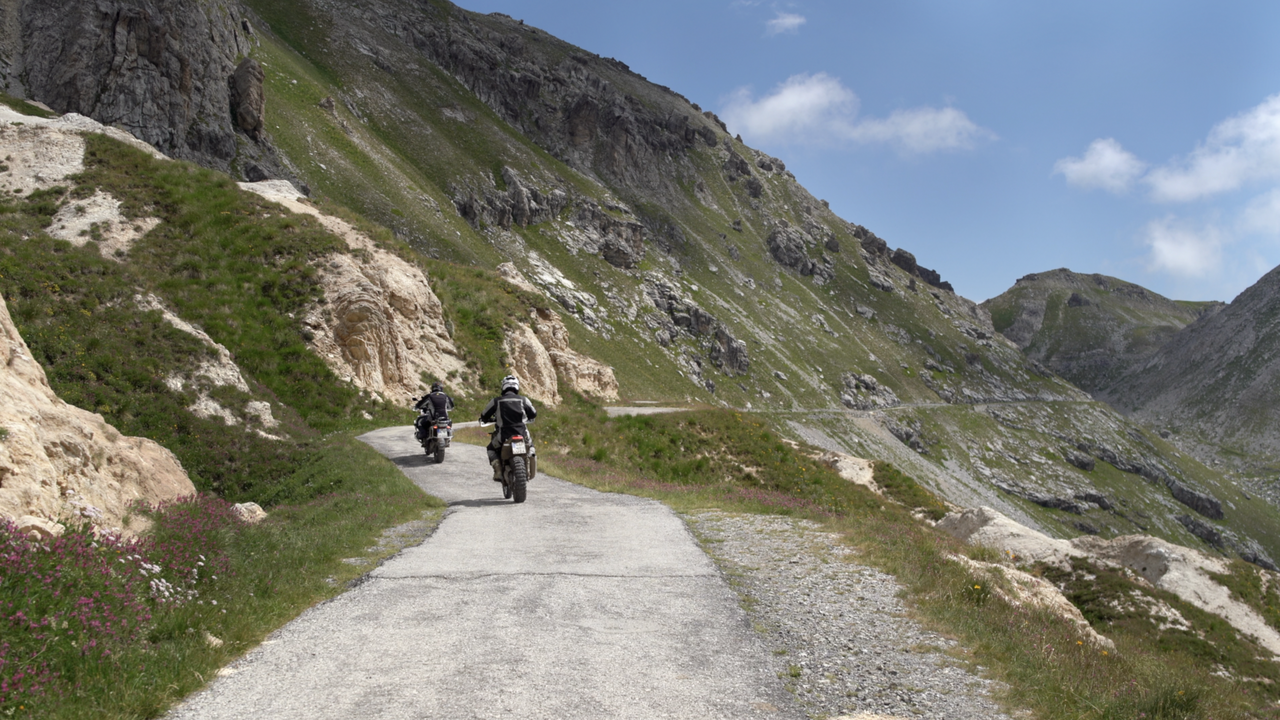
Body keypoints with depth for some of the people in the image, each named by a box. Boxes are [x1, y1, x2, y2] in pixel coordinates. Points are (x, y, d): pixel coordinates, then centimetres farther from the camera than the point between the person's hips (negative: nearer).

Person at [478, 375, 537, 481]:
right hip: (522, 435, 1)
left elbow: (484, 417, 10)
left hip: (503, 435, -1)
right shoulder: (523, 400, 4)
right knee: (530, 445, 35)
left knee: (491, 449, 28)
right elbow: (533, 414, 19)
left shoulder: (496, 401, 1)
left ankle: (498, 472, 7)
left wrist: (493, 420, 32)